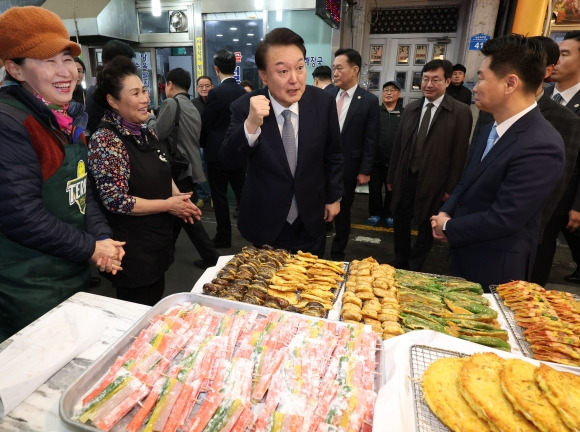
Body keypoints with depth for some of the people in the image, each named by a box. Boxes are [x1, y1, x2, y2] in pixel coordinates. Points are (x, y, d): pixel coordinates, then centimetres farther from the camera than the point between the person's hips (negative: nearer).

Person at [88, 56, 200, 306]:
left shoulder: (146, 132, 5)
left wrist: (179, 197, -3)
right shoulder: (105, 140, -18)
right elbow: (116, 201, -23)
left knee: (156, 310, 23)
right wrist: (169, 205, -16)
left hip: (159, 242, 8)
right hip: (134, 250, -7)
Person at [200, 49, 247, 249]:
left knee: (220, 195, 4)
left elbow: (204, 125, -8)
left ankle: (224, 237, 12)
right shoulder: (243, 92, 1)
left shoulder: (215, 93, -14)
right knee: (242, 191, 15)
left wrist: (203, 144, 9)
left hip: (217, 152, -5)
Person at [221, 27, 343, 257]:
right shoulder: (245, 107, -14)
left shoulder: (323, 102, -10)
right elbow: (229, 159, -20)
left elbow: (333, 155, 2)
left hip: (310, 222, 2)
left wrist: (334, 196, 9)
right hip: (265, 224, -1)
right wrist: (251, 123, -37)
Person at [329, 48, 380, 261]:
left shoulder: (369, 101, -6)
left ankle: (337, 254, 29)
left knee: (342, 212, 12)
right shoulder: (327, 94, 2)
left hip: (347, 167, -2)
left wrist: (365, 171, -7)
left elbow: (371, 140, -5)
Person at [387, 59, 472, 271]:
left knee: (426, 226, 9)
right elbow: (398, 144, 9)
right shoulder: (411, 108, 6)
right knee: (400, 221, 14)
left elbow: (460, 153, -8)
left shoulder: (461, 112, -7)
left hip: (433, 181, -4)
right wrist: (391, 176, 10)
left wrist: (451, 187, -9)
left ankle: (413, 268, 27)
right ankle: (400, 263, 34)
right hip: (406, 177, 4)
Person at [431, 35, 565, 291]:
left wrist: (448, 227, -12)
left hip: (493, 270, -8)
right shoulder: (494, 128, 4)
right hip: (464, 256, 8)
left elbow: (503, 219, -26)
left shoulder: (540, 146, -26)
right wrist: (445, 213, -5)